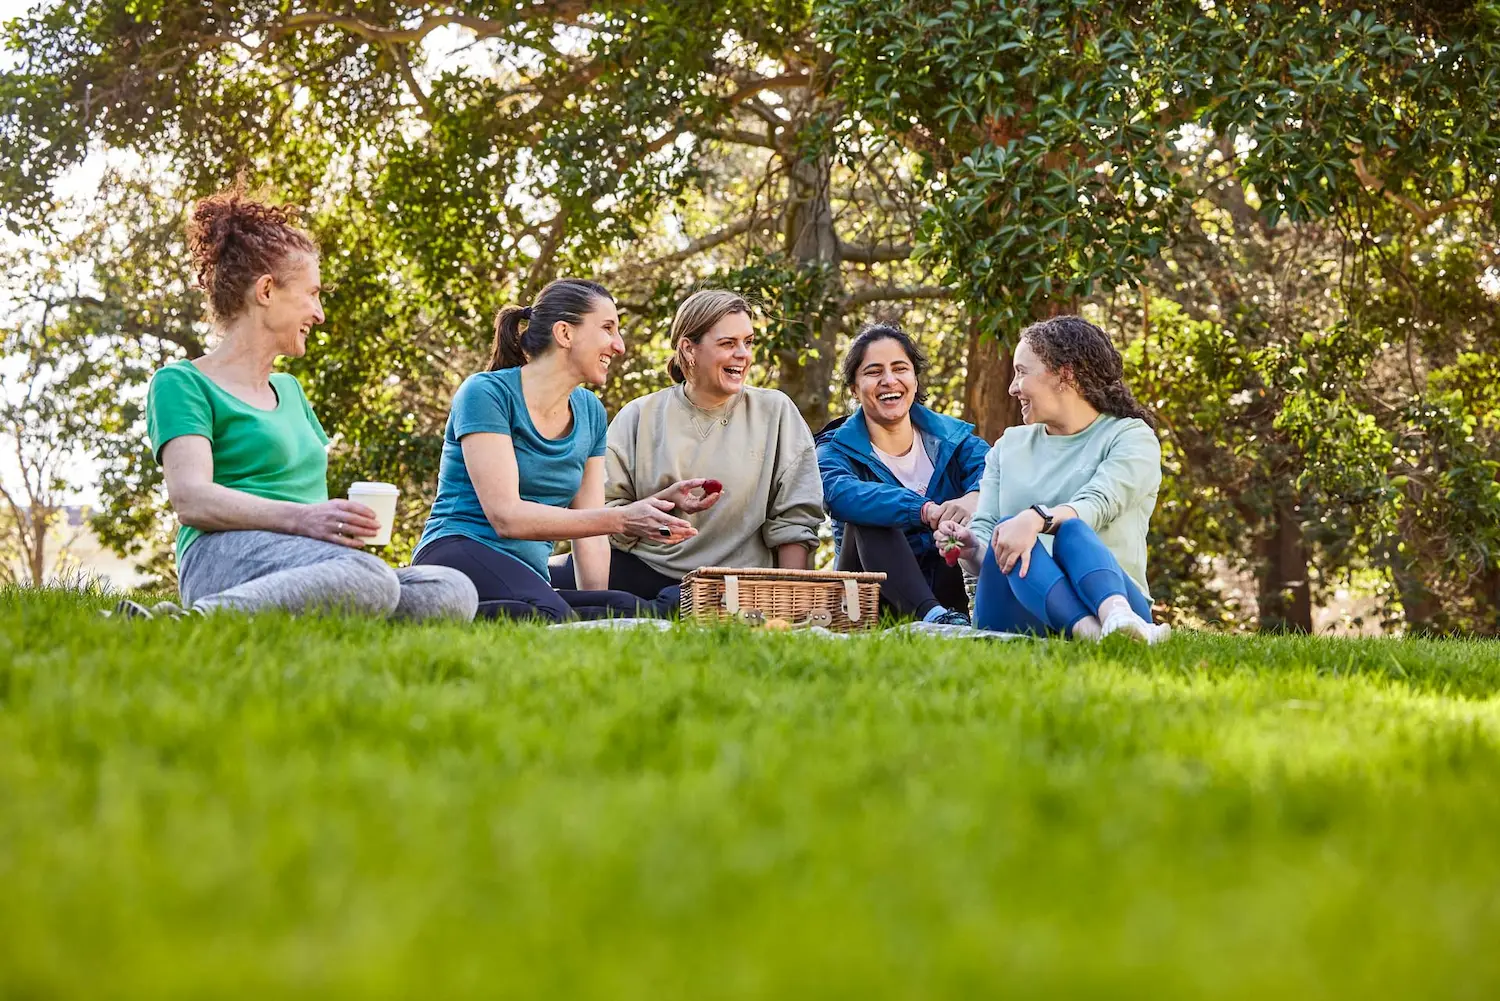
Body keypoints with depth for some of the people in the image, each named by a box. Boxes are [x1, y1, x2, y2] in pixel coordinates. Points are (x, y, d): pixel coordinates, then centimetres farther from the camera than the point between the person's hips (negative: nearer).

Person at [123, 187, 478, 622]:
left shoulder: (289, 389, 33)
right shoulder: (182, 383, 7)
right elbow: (190, 498, -10)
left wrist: (344, 519, 3)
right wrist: (300, 518, -25)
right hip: (228, 553, -8)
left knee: (455, 590, -23)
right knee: (369, 578, -38)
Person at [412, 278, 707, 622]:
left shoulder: (590, 412, 16)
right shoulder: (487, 393, -6)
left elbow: (588, 528, 14)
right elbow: (506, 516, -16)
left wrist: (599, 612, -1)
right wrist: (620, 520, -24)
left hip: (530, 579, 7)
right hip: (461, 557, -7)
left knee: (632, 610, -26)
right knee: (549, 615, -39)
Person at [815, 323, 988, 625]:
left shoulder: (952, 439, 8)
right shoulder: (838, 450, 0)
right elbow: (840, 495, -26)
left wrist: (975, 499, -41)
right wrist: (926, 511, -41)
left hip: (947, 588, 2)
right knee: (869, 518, -27)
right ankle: (933, 616, -47)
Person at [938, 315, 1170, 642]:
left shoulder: (1131, 437, 8)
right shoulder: (1009, 446, 25)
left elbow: (1097, 505, -13)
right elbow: (985, 532, 13)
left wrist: (1037, 518, -34)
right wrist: (969, 547, -12)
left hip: (1106, 596, -3)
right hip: (1015, 613, 3)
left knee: (1071, 530, -32)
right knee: (1007, 538, -30)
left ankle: (1119, 621, -63)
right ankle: (1092, 632, -59)